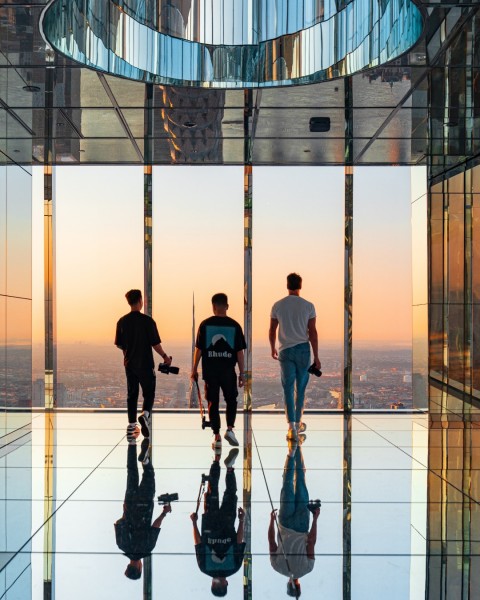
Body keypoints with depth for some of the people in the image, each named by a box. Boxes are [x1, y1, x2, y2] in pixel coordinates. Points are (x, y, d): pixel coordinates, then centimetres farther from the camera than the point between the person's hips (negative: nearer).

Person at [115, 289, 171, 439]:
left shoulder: (122, 322, 1)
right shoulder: (147, 320, -13)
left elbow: (119, 344, 8)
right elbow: (155, 344, -12)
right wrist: (165, 357, 3)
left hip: (129, 364, 4)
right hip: (145, 364, -4)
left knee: (131, 394, 11)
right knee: (149, 393, 8)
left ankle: (132, 426, 13)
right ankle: (145, 415, -17)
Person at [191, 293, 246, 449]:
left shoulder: (205, 325, -3)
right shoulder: (234, 326, -2)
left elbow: (198, 349, -1)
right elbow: (239, 352, -1)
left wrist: (194, 369, 9)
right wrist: (242, 373, 5)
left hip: (209, 370, 0)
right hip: (228, 371, 0)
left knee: (213, 403, 8)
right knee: (231, 401, 19)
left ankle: (217, 437, 9)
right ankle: (229, 429, 4)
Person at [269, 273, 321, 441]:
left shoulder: (277, 306, -1)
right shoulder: (308, 306, -5)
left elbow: (272, 331, 5)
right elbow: (312, 332, -6)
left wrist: (273, 349, 22)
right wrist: (316, 356, -1)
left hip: (285, 351, 0)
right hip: (303, 349, 0)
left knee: (288, 388, 1)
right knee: (301, 388, 13)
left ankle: (292, 426, -10)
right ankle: (298, 423, 25)